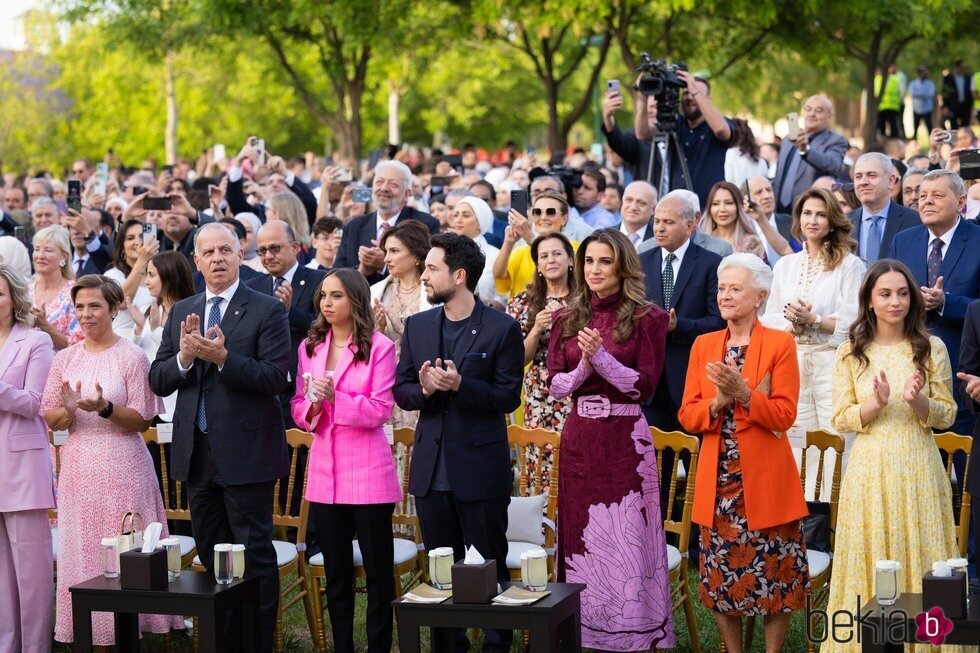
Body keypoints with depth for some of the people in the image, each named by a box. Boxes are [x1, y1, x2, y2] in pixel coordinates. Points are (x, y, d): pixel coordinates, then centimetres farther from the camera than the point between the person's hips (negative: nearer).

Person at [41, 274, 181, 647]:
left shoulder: (132, 357, -3)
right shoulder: (65, 358, 9)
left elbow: (142, 421, -5)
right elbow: (51, 421, 8)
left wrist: (104, 407, -21)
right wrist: (69, 410, -14)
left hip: (121, 469, -4)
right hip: (79, 469, 4)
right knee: (83, 554, 4)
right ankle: (95, 637, 11)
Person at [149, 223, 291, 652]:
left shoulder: (266, 311, -5)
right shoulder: (181, 313, 11)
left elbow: (276, 377, -15)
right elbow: (158, 381, 6)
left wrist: (222, 358, -25)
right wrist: (184, 356, -13)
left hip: (246, 452, -6)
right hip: (197, 454, 6)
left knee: (255, 555, 0)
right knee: (211, 554, 13)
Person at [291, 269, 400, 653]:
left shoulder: (379, 347, -7)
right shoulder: (309, 347, 9)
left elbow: (381, 411, -11)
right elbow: (298, 408, 10)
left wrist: (335, 397, -22)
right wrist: (312, 406, -12)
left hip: (368, 473, -5)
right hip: (324, 473, 5)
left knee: (378, 572, 1)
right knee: (336, 574, 12)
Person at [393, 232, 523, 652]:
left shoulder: (502, 329, -7)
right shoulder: (416, 326, 9)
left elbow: (508, 396, -9)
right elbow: (401, 390, 8)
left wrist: (459, 384, -22)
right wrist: (424, 389, -14)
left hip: (480, 468, -5)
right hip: (432, 469, 5)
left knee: (490, 567, 3)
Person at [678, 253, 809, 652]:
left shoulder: (780, 343, -3)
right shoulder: (704, 345, 10)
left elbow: (784, 415, -9)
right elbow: (687, 416, 5)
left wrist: (744, 395, -23)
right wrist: (717, 402, -14)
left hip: (766, 481, -4)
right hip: (719, 481, 4)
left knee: (773, 572, 2)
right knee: (721, 573, 7)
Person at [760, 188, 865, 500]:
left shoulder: (849, 265, 3)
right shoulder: (785, 266, 16)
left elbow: (853, 323, -4)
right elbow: (768, 318, 11)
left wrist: (813, 320, -13)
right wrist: (793, 326, -8)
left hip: (832, 365, -4)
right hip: (791, 364, 4)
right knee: (797, 448, 3)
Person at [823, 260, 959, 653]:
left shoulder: (931, 348, 3)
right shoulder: (850, 353, 3)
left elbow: (947, 415, 3)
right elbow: (840, 420, 1)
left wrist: (918, 402, -17)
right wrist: (876, 403, -17)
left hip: (918, 468, 0)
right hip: (870, 469, 0)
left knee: (920, 558, 2)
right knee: (871, 559, 3)